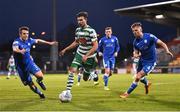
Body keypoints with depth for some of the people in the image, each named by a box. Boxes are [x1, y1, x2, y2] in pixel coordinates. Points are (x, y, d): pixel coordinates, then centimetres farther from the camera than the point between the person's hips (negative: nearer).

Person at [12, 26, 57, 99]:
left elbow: (38, 41, 18)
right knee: (31, 85, 1)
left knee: (40, 76, -21)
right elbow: (15, 49, -44)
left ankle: (39, 82, 16)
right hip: (21, 67, -3)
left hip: (29, 63, 3)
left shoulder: (29, 40, -3)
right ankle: (40, 93, 30)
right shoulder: (17, 42, -21)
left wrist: (49, 43, 24)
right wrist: (20, 51, -67)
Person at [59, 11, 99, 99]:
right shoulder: (78, 30, 1)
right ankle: (68, 91, -13)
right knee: (72, 70, -17)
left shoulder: (91, 31, -19)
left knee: (85, 78, 8)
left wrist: (86, 56, -28)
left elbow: (95, 46, -21)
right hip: (79, 54, 4)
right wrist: (65, 49, 13)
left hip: (90, 57, -4)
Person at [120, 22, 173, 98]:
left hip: (150, 62, -6)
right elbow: (136, 53, 2)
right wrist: (136, 55, -23)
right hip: (142, 60, 6)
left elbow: (162, 43, -18)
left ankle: (127, 93, -1)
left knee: (138, 77, -15)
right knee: (140, 78, 20)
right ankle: (147, 84, 56)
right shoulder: (135, 42, -6)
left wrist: (167, 51, -36)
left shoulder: (149, 37, -20)